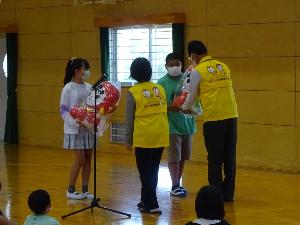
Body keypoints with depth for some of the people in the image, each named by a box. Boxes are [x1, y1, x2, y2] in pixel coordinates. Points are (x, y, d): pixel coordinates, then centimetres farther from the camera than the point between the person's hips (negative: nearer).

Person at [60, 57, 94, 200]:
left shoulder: (89, 88, 8)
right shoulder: (68, 89, -7)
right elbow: (64, 111, -9)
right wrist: (77, 123, -21)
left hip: (89, 129, 5)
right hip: (75, 130, -5)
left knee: (88, 159, 5)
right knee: (80, 159, -6)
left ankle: (85, 190, 13)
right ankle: (70, 190, 7)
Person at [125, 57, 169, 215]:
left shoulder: (133, 92, -8)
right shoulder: (160, 89, 4)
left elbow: (130, 118, -5)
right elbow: (164, 111, 11)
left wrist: (128, 139, 3)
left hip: (143, 137, -4)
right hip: (160, 136, 4)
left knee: (146, 172, 4)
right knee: (153, 171, 16)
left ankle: (151, 205, 2)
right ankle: (147, 200, 27)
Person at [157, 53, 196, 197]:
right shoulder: (162, 82, -5)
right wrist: (172, 107, -23)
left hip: (187, 124, 4)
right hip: (172, 125, -4)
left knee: (183, 157, 12)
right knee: (174, 158, -4)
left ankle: (178, 184, 24)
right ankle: (175, 187, 2)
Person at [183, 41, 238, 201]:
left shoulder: (197, 71, -2)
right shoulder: (224, 67, 13)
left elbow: (192, 97, 7)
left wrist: (183, 108, 28)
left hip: (213, 118, -5)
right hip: (231, 116, 5)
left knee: (215, 159, 3)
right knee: (229, 157, 10)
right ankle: (228, 193, 15)